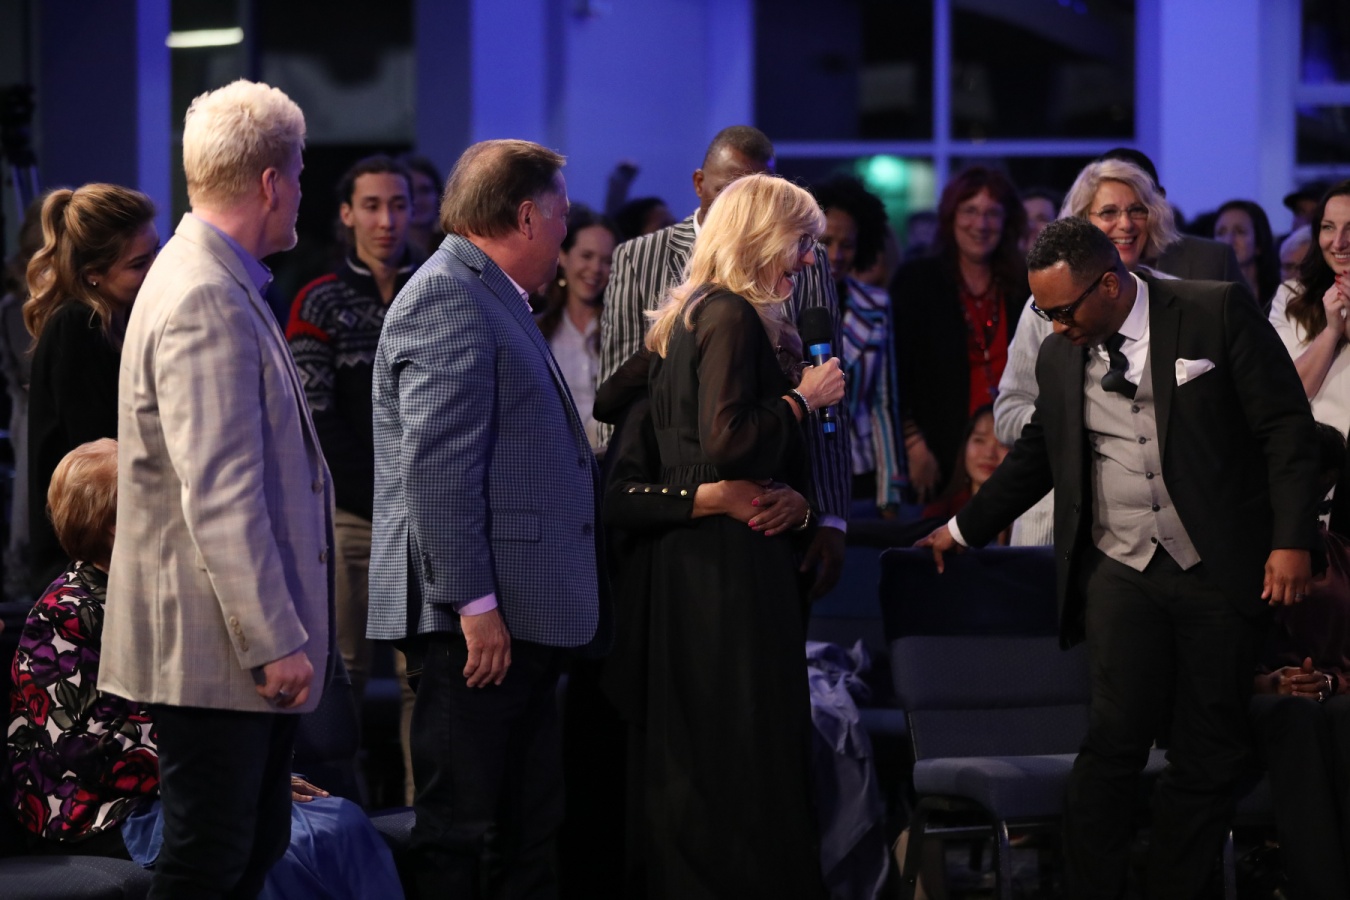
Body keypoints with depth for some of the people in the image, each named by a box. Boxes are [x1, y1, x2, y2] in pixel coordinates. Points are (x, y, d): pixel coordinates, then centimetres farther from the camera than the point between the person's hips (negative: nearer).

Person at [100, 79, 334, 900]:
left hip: (247, 643, 11)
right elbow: (219, 497, -24)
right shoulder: (206, 303, -19)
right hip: (213, 647, -11)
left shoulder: (222, 285, 15)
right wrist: (274, 641, -22)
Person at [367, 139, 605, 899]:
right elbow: (436, 467, -20)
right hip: (481, 618, -10)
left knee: (530, 829, 13)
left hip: (521, 617, 10)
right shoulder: (449, 299, -12)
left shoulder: (493, 298, 20)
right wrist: (475, 603, -22)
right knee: (459, 835, -6)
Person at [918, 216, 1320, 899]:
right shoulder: (1060, 355, 10)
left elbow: (1286, 427, -4)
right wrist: (963, 529, 32)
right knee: (1116, 738, -11)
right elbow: (1037, 454, 27)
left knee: (1208, 752, 1)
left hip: (1221, 567, -2)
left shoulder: (1218, 312, -4)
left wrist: (1291, 540, -11)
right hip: (1122, 569, 2)